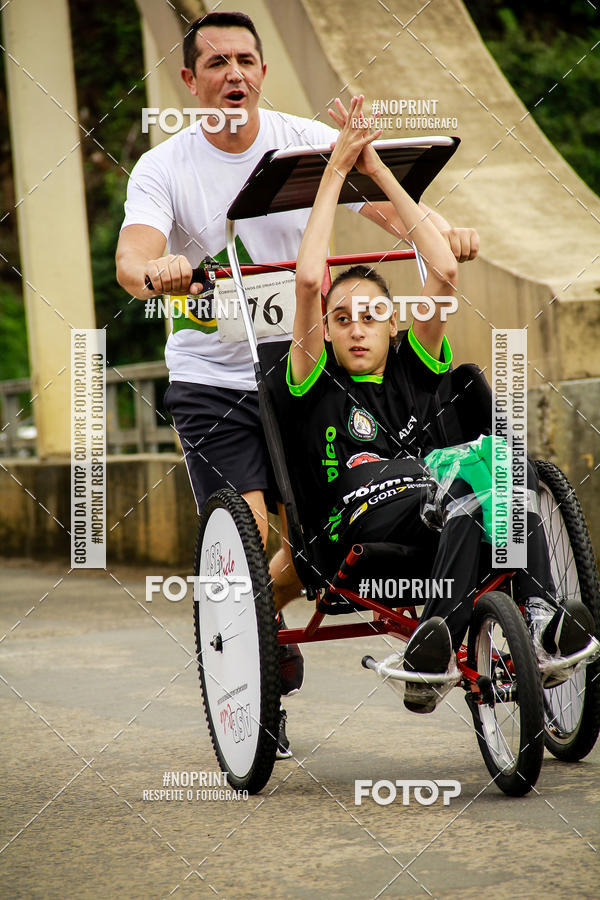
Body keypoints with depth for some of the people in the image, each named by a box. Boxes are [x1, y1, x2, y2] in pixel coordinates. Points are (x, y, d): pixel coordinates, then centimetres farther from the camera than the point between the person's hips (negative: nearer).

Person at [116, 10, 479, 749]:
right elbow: (130, 259, -24)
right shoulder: (163, 169, -8)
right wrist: (156, 274, -47)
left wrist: (442, 231, -33)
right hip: (210, 377, -2)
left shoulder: (308, 142, -2)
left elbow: (389, 205, -12)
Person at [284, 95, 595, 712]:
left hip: (435, 522, 4)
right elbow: (308, 280, 0)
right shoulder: (316, 384, 15)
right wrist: (336, 170, 6)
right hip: (355, 527, -4)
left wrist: (379, 171, 17)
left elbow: (444, 272, 13)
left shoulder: (414, 366, 25)